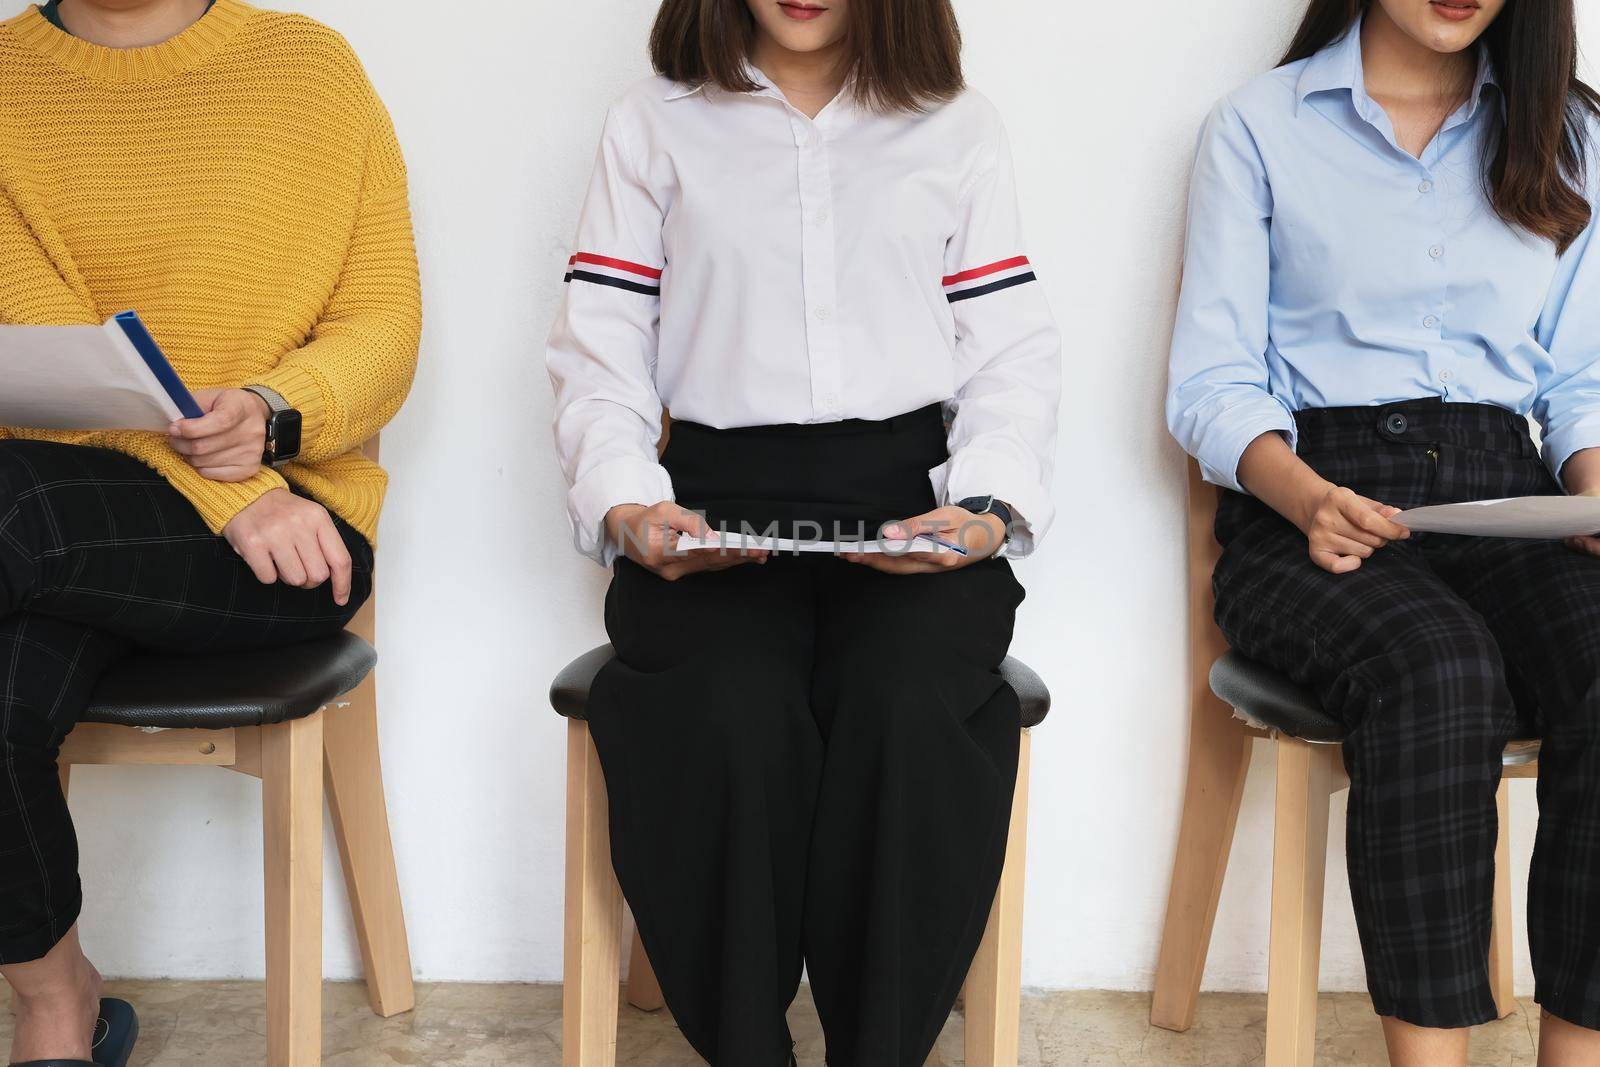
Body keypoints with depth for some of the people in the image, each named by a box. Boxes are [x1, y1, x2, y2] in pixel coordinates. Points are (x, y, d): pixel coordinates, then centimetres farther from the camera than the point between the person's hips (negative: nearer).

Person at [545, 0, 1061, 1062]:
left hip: (907, 499, 1)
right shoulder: (655, 125, 16)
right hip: (717, 500, 0)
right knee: (731, 714, -32)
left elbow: (1014, 353, 10)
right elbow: (600, 350, 9)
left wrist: (990, 509, -8)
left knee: (912, 711, -31)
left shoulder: (960, 129, 18)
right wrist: (627, 505, -10)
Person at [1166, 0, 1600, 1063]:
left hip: (1502, 495, 3)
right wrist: (1305, 496, -18)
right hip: (1306, 505, -3)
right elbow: (1212, 385, 2)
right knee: (1438, 673, -35)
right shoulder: (1261, 127, 7)